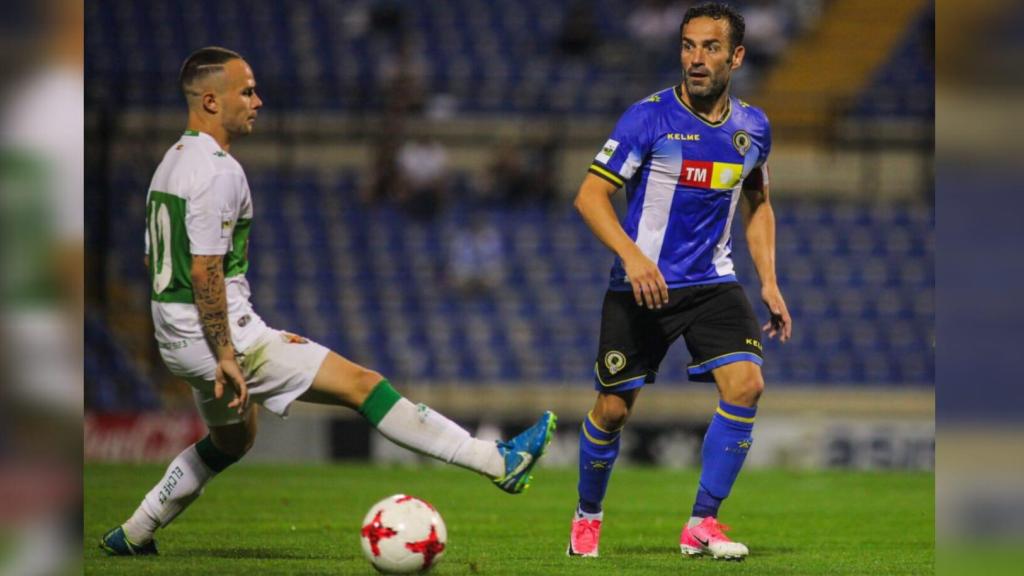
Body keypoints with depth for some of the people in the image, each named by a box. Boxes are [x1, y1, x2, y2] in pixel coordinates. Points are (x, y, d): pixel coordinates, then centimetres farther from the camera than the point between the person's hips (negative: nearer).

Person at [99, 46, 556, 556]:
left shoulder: (172, 162, 14)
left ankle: (131, 535, 32)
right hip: (224, 336, -10)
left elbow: (154, 258, 21)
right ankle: (499, 462, -14)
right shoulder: (216, 170, -18)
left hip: (175, 340, 10)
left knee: (231, 440, 31)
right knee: (361, 383, -11)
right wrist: (225, 357, -22)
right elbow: (204, 270, -23)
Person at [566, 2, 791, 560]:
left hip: (713, 283, 3)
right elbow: (590, 195, -12)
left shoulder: (752, 127, 3)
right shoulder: (649, 117, -12)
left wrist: (768, 282, 10)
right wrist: (632, 254, -28)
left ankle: (701, 524, -9)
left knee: (746, 383, -18)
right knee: (613, 408, 1)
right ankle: (587, 516, 29)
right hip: (641, 285, -3)